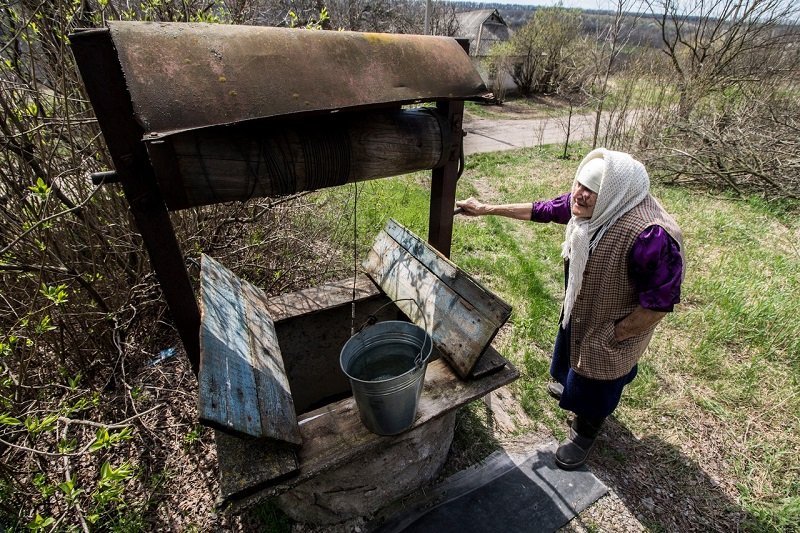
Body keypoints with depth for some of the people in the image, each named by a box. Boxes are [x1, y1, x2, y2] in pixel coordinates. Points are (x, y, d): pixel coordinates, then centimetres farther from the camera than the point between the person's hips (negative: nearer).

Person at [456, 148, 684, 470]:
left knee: (596, 378, 17)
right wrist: (487, 209, 2)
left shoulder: (650, 235, -38)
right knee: (569, 348, 31)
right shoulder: (587, 205, -17)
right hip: (578, 309, 7)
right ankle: (569, 385, 65)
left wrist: (612, 337, -19)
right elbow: (544, 210, -1)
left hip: (611, 325, -7)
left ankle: (586, 430, 48)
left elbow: (660, 301, -30)